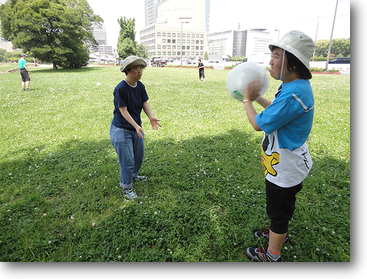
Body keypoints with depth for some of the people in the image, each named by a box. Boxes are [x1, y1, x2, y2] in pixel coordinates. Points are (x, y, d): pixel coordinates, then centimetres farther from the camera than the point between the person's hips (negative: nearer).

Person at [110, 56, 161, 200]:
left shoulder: (140, 86, 1)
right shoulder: (120, 88, -21)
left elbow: (145, 103, -2)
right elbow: (123, 111, -22)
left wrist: (151, 117, -20)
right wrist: (136, 126, -31)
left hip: (136, 126, 8)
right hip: (122, 129, -8)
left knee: (139, 154, 22)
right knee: (127, 159, -1)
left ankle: (134, 175, 50)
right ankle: (126, 188, 19)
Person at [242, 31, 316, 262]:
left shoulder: (294, 94, -32)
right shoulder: (296, 86, 1)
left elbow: (259, 124, -25)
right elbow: (278, 110, 17)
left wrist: (247, 100, -10)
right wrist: (257, 97, 11)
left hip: (285, 168, -10)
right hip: (286, 163, 10)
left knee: (279, 211, 11)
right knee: (281, 207, 29)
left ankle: (272, 255, 34)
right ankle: (279, 234, 54)